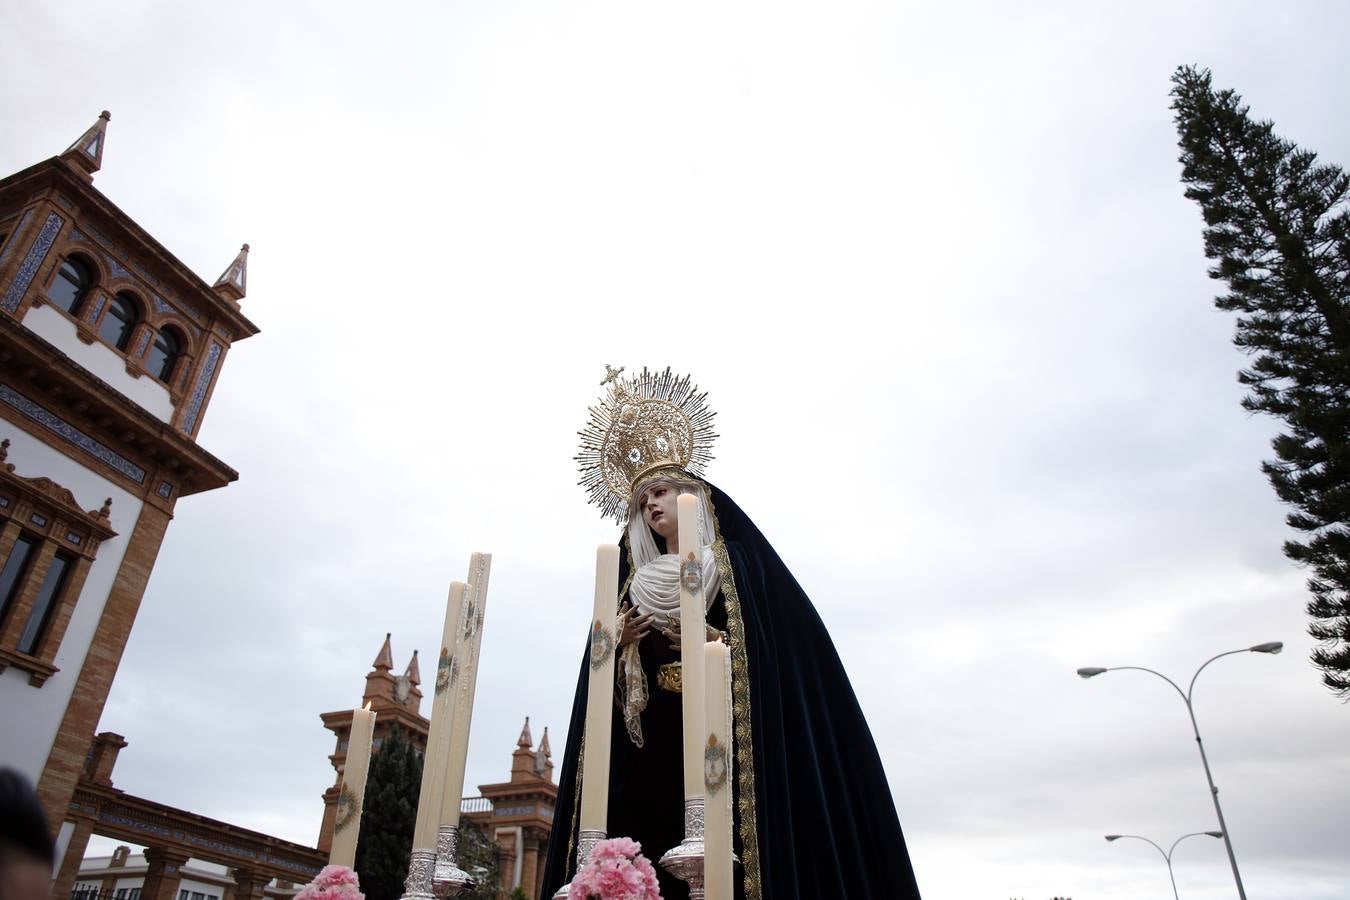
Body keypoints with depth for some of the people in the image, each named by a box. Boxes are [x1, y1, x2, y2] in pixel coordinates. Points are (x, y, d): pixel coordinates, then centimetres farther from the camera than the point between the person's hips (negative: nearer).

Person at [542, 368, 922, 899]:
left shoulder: (740, 562, 7)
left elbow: (784, 641, -3)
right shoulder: (635, 583, 19)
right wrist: (620, 642, -2)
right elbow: (616, 675, 18)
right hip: (653, 745, 4)